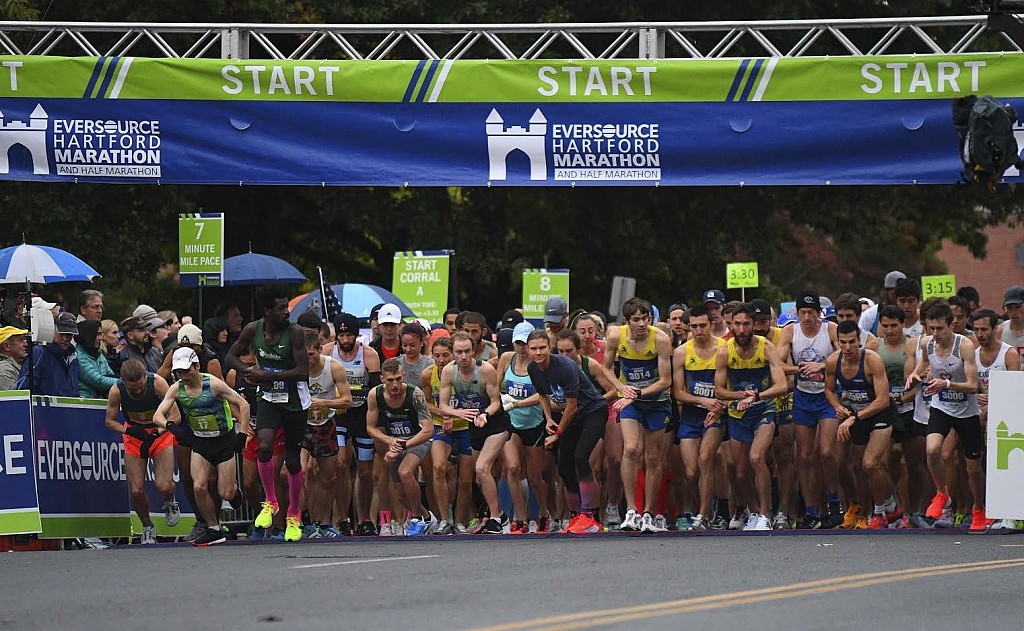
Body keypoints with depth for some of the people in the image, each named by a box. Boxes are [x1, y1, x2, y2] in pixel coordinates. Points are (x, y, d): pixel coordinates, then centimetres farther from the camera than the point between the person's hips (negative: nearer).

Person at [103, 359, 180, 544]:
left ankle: (170, 503, 20)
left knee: (164, 486, -18)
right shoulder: (116, 391, -22)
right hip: (134, 437, 1)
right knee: (136, 491, -7)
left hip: (160, 433, -1)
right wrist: (127, 430, -25)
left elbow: (175, 416, -19)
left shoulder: (158, 383, -26)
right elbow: (109, 420, -6)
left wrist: (157, 432, -32)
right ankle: (147, 527, 20)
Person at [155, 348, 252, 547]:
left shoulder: (213, 384, -18)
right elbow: (157, 416, -10)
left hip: (224, 441, -3)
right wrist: (170, 425, -32)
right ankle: (214, 530, 1)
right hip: (200, 442, 3)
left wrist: (242, 434, -19)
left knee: (225, 493, -5)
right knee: (199, 487, -14)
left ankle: (234, 481, 33)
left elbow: (243, 404, -13)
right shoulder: (176, 390, -6)